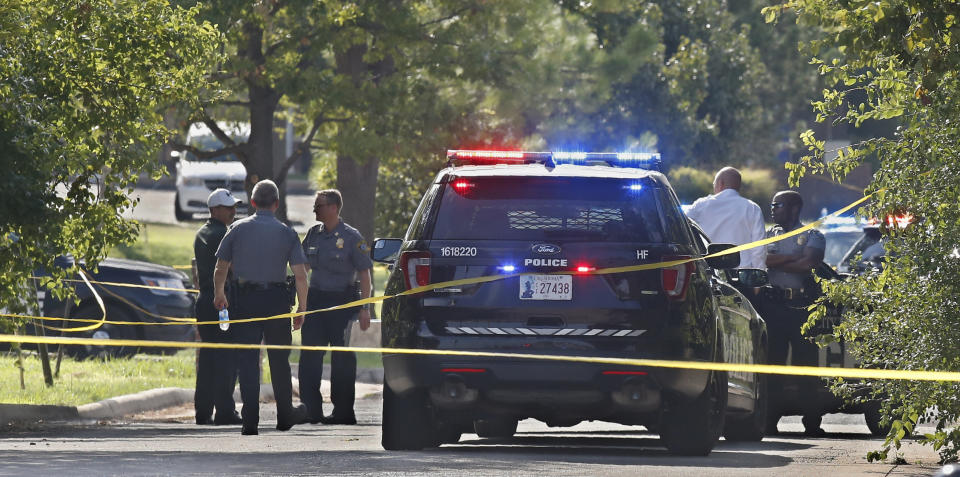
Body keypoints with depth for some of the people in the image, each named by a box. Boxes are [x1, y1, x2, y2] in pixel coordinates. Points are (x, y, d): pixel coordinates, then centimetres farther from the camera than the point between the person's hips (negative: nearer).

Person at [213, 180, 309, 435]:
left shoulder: (238, 229, 1)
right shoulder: (286, 233, 1)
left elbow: (220, 269, 4)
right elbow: (301, 275, -4)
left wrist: (219, 295, 22)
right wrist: (302, 308, 4)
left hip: (244, 299, 0)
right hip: (276, 299, 0)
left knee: (247, 360, 0)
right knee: (279, 359, 14)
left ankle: (250, 421, -7)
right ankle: (285, 416, 25)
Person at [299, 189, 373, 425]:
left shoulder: (351, 237, -7)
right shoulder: (313, 234, 9)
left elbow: (364, 274, -6)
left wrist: (364, 309, -11)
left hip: (342, 301, -5)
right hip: (315, 298, 5)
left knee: (342, 357, 0)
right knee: (310, 355, 0)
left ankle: (343, 411, 7)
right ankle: (311, 408, 4)